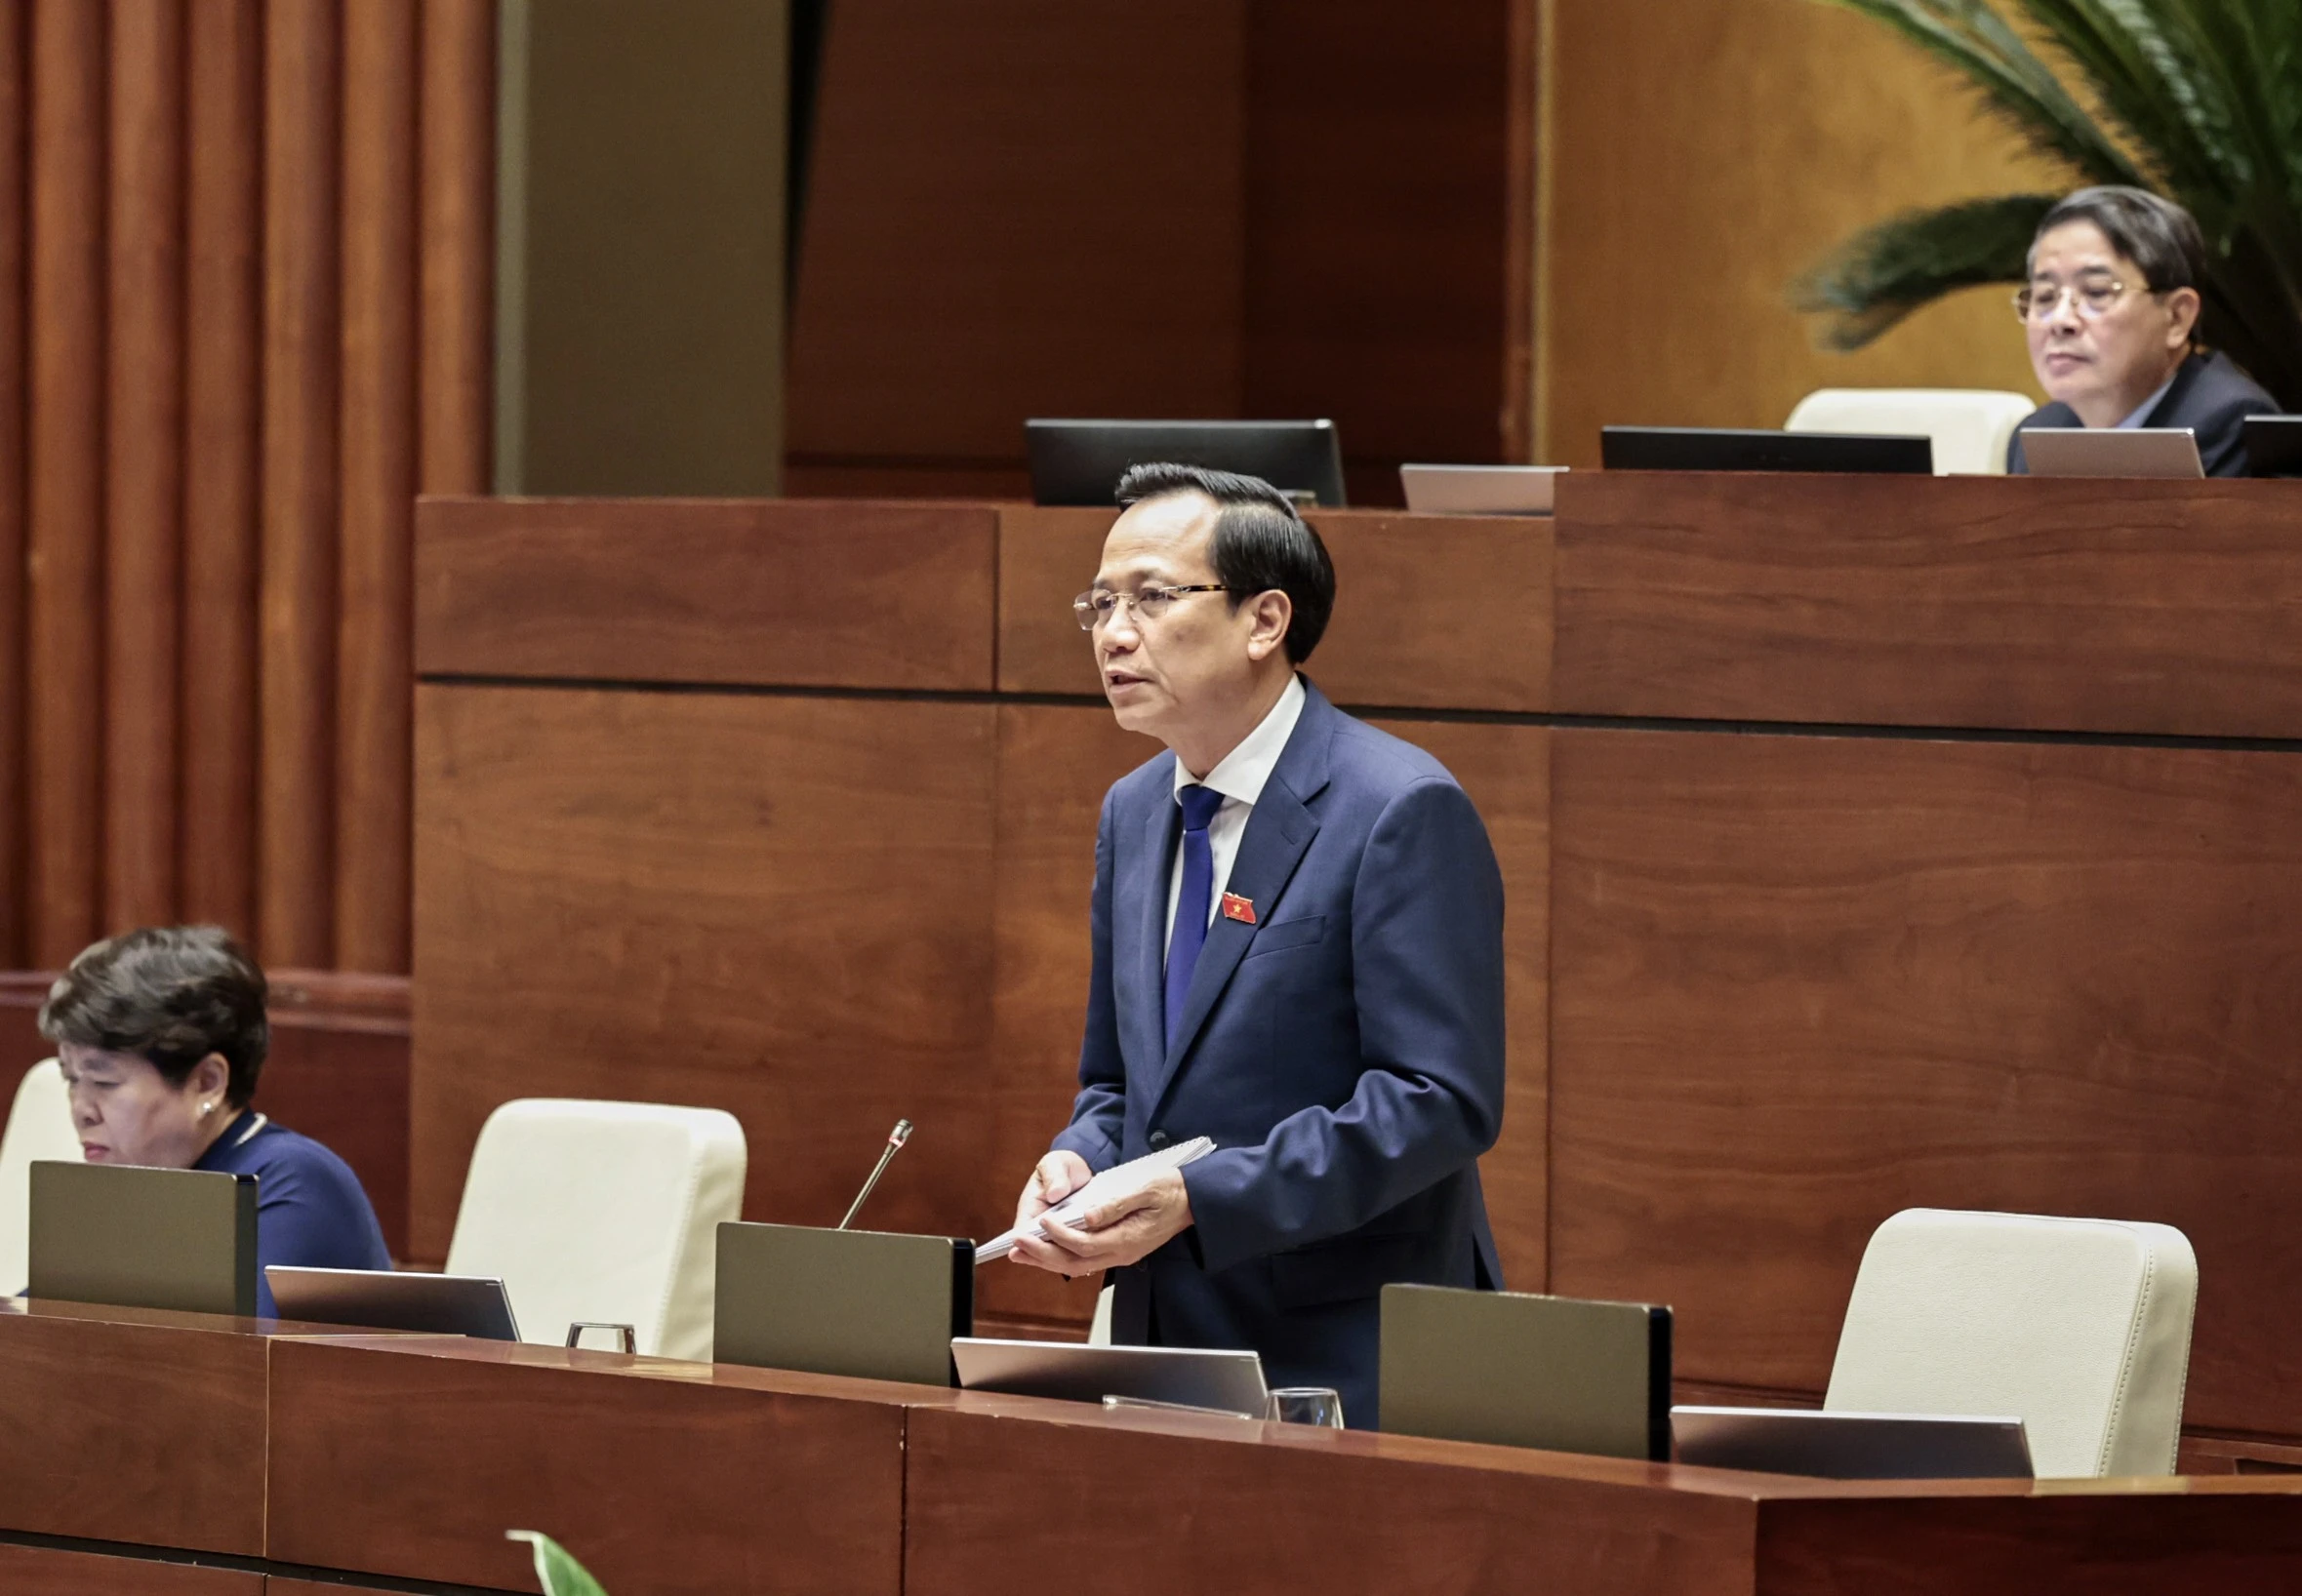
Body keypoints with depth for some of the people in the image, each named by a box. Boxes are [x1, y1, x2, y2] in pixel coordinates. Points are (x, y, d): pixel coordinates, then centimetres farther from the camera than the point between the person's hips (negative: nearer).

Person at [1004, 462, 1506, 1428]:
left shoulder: (1403, 812, -11)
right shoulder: (1134, 814, 14)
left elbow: (1440, 1101, -17)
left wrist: (1197, 1198, -22)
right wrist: (1078, 1165, -2)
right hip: (1164, 1350, 6)